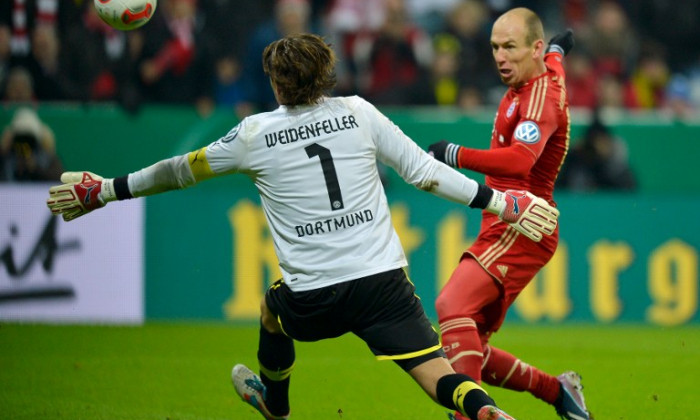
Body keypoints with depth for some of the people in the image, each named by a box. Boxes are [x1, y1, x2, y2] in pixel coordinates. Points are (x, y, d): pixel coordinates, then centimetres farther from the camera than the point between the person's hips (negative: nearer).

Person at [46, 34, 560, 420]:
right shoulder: (358, 113, 5)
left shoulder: (254, 134, 3)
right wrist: (497, 202, 9)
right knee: (436, 370, -7)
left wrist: (106, 190, 26)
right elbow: (423, 169, 3)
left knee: (273, 308, 35)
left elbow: (179, 172, 13)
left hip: (313, 298, 0)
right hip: (383, 279, 0)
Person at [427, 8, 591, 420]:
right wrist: (557, 49, 67)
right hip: (503, 230, 10)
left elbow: (520, 160, -32)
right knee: (470, 352, 4)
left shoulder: (542, 96, -14)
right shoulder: (547, 74, 16)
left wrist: (454, 154, -38)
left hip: (520, 230, -10)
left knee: (453, 305, -30)